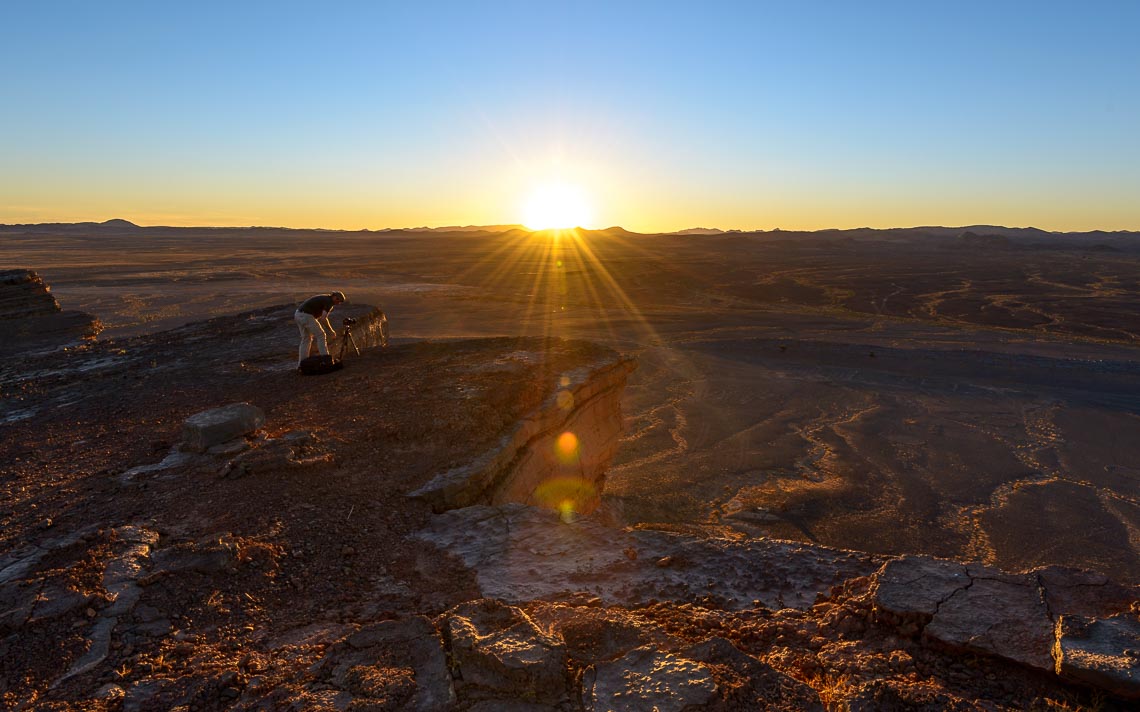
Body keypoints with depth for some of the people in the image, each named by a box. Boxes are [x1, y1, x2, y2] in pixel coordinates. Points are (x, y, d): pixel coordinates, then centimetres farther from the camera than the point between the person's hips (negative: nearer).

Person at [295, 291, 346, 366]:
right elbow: (323, 319, -14)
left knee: (306, 339, 18)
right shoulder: (329, 302, -6)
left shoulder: (323, 298, 23)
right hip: (306, 316, -9)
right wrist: (331, 331, -2)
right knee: (321, 336, 1)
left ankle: (301, 363, 17)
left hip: (298, 315, 9)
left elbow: (319, 317, 28)